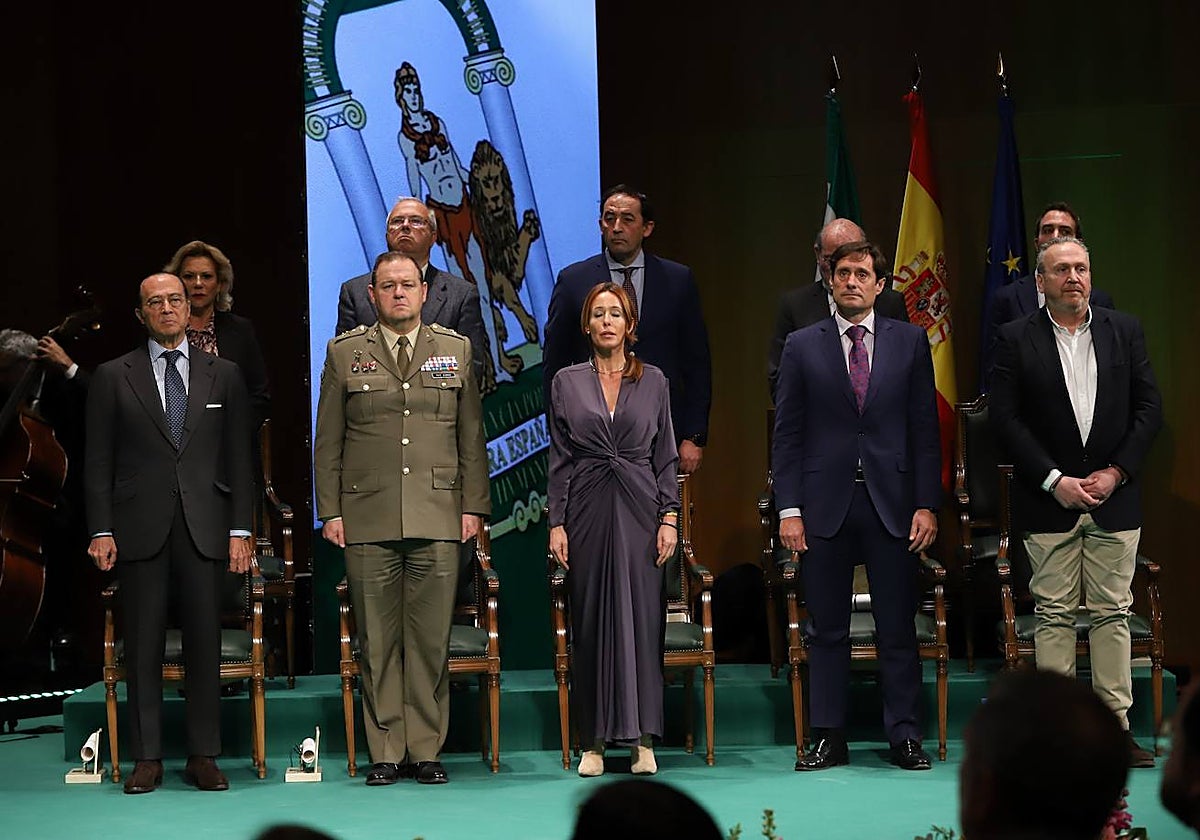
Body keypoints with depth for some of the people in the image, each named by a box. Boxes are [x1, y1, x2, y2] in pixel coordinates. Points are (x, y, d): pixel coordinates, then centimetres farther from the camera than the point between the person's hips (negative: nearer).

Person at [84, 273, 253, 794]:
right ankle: (147, 759, 6)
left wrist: (240, 530, 2)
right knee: (142, 646, 0)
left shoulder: (223, 376, 11)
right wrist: (101, 531, -3)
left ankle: (203, 756, 8)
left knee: (204, 643, 1)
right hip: (140, 530, -1)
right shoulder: (113, 378, 7)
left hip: (204, 529, 1)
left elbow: (238, 458, 9)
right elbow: (98, 462, 5)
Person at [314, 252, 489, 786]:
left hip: (438, 520, 1)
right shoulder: (344, 353, 9)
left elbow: (471, 437, 12)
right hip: (367, 521, 0)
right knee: (378, 641, 1)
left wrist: (473, 506, 5)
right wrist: (329, 511, 2)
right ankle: (386, 752, 8)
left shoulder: (457, 351, 12)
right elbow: (327, 442, 9)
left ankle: (426, 750, 9)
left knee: (431, 639, 0)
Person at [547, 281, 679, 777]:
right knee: (590, 623, 1)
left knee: (641, 617, -3)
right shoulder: (566, 383, 7)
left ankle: (641, 738, 1)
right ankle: (594, 741, 5)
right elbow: (559, 461, 6)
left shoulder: (653, 382, 7)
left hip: (639, 510, 0)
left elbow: (666, 457, 7)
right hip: (587, 511, 0)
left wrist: (669, 517, -2)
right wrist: (556, 523, -1)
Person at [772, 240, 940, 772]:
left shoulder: (910, 342, 7)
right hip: (825, 504, 0)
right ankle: (827, 737, 11)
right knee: (826, 629, 4)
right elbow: (787, 435, 4)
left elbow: (925, 429, 5)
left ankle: (904, 736, 11)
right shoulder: (802, 347, 6)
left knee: (898, 628, 3)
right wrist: (788, 508, -3)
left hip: (891, 504, 0)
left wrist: (927, 504, -1)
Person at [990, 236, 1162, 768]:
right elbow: (1006, 419, -4)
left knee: (1113, 613, 3)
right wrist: (1054, 480, -11)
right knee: (1054, 615, 1)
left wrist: (1116, 472, -6)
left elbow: (1148, 408, 5)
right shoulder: (1016, 340, 1)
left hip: (1114, 498, 2)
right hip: (1049, 501, -2)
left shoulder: (1124, 331, 8)